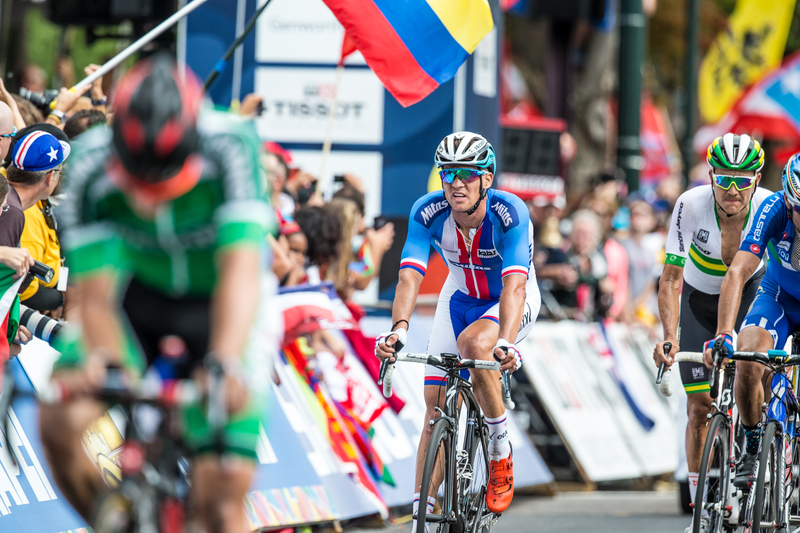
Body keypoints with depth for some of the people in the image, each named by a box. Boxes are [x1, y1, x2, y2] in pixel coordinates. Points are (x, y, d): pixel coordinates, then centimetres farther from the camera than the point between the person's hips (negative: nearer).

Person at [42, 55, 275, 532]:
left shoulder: (232, 147, -32)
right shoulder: (90, 167, -26)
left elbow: (240, 270, -42)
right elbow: (96, 295, -27)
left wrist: (223, 364, -57)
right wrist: (103, 361, -48)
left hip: (220, 308, -2)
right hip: (141, 300, 2)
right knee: (61, 420, -24)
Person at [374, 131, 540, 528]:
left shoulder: (511, 214, -31)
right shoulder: (427, 213, -23)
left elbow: (514, 285, -42)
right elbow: (410, 276, -31)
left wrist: (506, 342, -58)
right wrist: (398, 329, -50)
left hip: (511, 302, -4)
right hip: (460, 299, 4)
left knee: (474, 343, -35)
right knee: (437, 407, -5)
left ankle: (501, 450, -16)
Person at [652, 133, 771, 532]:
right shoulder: (691, 205, -30)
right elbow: (671, 278, -29)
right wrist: (670, 337, -42)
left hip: (749, 292, 0)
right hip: (697, 299, 0)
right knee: (701, 406, -3)